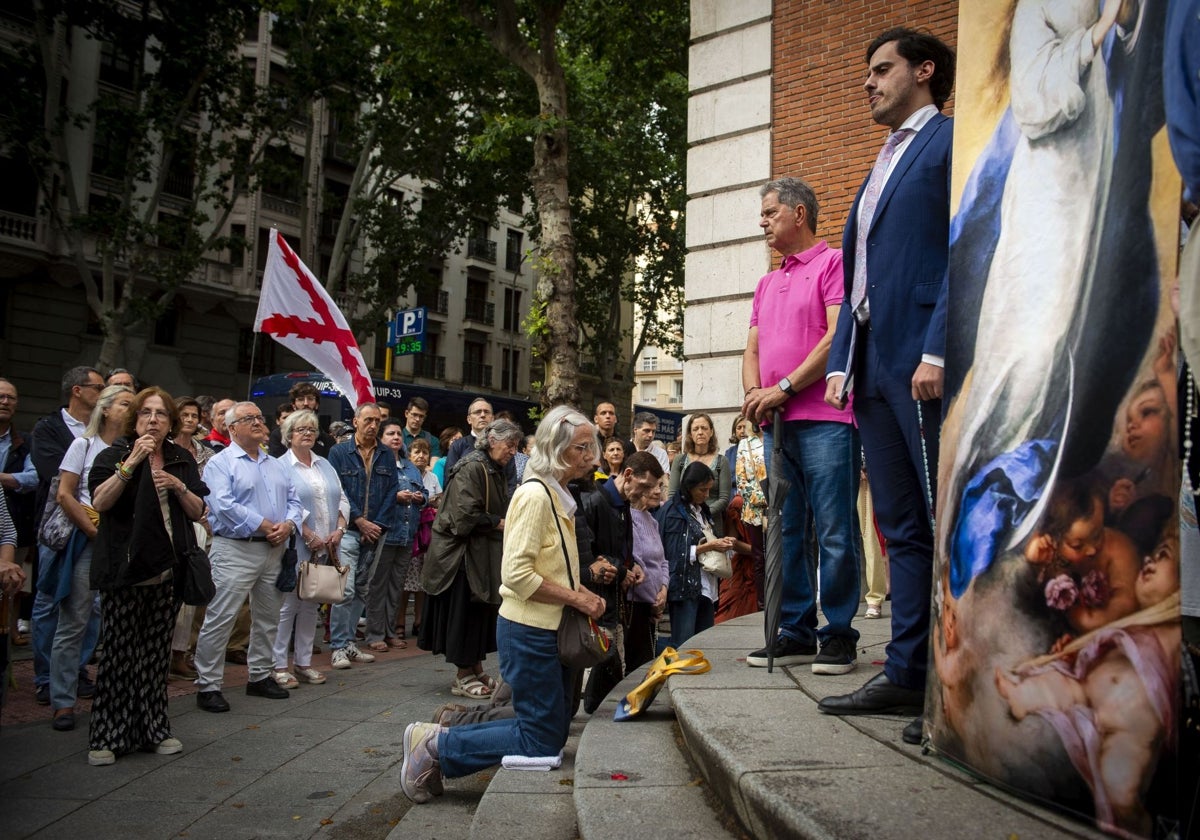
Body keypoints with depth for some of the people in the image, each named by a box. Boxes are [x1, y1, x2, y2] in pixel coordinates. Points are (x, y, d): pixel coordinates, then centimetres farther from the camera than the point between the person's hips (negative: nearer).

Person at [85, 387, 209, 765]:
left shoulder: (181, 460, 11)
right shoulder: (115, 454, -1)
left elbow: (199, 512, 8)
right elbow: (100, 502, -17)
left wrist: (178, 486, -9)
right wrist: (133, 462, -23)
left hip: (166, 573, 4)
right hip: (124, 570, -4)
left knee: (157, 652, 9)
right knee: (118, 651, -2)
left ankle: (154, 729, 17)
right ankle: (107, 736, 6)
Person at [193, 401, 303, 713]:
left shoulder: (276, 466, 18)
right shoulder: (220, 463, -3)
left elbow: (294, 502, 14)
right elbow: (223, 505, -16)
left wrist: (289, 525, -8)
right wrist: (264, 526, -16)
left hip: (274, 550, 7)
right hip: (235, 550, -7)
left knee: (267, 618, 14)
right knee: (220, 619, -7)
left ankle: (260, 676, 27)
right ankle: (208, 686, 1)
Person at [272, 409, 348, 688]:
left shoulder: (325, 465, 16)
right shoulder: (281, 466, -4)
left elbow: (342, 499, 14)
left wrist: (339, 529, -2)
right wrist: (309, 536, -18)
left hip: (324, 548, 6)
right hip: (295, 548, -6)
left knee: (311, 605, 11)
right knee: (288, 605, -2)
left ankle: (304, 662, 19)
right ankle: (279, 665, 6)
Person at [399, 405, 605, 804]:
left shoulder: (558, 496, 14)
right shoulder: (535, 494, -16)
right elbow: (517, 574, -24)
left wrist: (585, 594, 5)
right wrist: (577, 599, -18)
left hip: (551, 629, 10)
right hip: (529, 631, -10)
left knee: (553, 732, 15)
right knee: (542, 744, -3)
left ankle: (443, 736, 20)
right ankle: (436, 744, 7)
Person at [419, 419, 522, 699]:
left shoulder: (495, 471, 14)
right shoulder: (471, 468, -16)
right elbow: (466, 515, -22)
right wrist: (500, 523, -15)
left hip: (484, 555, 9)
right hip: (463, 553, -9)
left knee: (482, 612, 13)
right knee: (465, 612, -2)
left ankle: (476, 670, 23)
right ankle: (463, 676, 7)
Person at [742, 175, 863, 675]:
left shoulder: (834, 263, 2)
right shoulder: (767, 284, 24)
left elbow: (839, 335, -10)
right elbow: (753, 350, 20)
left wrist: (784, 388, -12)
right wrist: (755, 394, -1)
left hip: (824, 420, -7)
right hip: (777, 424, 7)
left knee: (835, 534, -4)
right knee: (786, 533, 8)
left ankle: (839, 636, 4)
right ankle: (795, 632, 15)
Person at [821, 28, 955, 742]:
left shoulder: (952, 139, 1)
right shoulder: (882, 166, 27)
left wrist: (938, 350, -20)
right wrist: (840, 362, 14)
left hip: (925, 361, -9)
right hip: (874, 364, 9)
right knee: (903, 528, 9)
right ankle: (908, 676, 15)